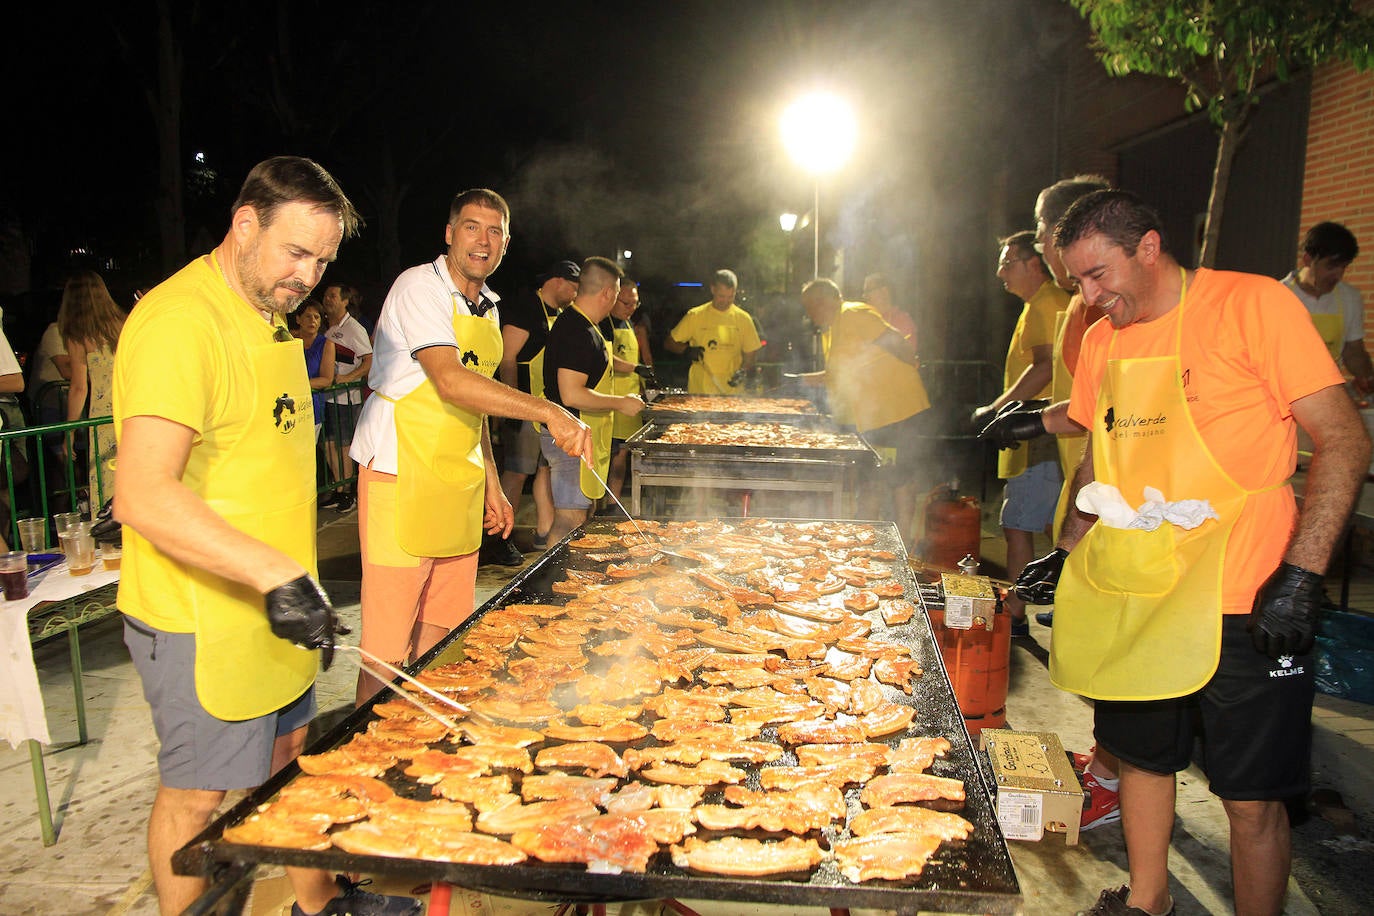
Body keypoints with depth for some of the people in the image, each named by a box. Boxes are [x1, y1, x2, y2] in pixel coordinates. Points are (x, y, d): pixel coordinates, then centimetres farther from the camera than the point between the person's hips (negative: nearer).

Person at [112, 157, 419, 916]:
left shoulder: (268, 317, 11)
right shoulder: (180, 322, -21)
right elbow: (143, 495, -30)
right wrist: (274, 572, -36)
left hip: (276, 605, 10)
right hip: (203, 622, -9)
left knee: (289, 755, 22)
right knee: (198, 795, 7)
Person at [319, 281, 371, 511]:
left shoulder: (353, 328, -6)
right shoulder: (327, 329, 15)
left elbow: (370, 361, -12)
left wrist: (346, 378, -20)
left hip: (345, 397, -7)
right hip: (326, 395, 7)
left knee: (342, 445, -2)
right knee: (329, 444, 8)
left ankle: (349, 491, 9)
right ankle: (338, 490, 18)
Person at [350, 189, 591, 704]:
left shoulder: (487, 307, 15)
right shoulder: (421, 286, -11)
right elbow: (450, 382, -26)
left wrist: (492, 484, 18)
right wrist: (546, 411, -31)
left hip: (459, 484, 8)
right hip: (403, 478, -8)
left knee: (442, 631, 13)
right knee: (389, 650, -3)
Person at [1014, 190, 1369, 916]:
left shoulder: (1253, 304, -10)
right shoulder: (1101, 342, 8)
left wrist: (1301, 575, -19)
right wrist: (1066, 555, 15)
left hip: (1244, 606, -6)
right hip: (1133, 597, 6)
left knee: (1251, 798, 3)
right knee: (1141, 756, 18)